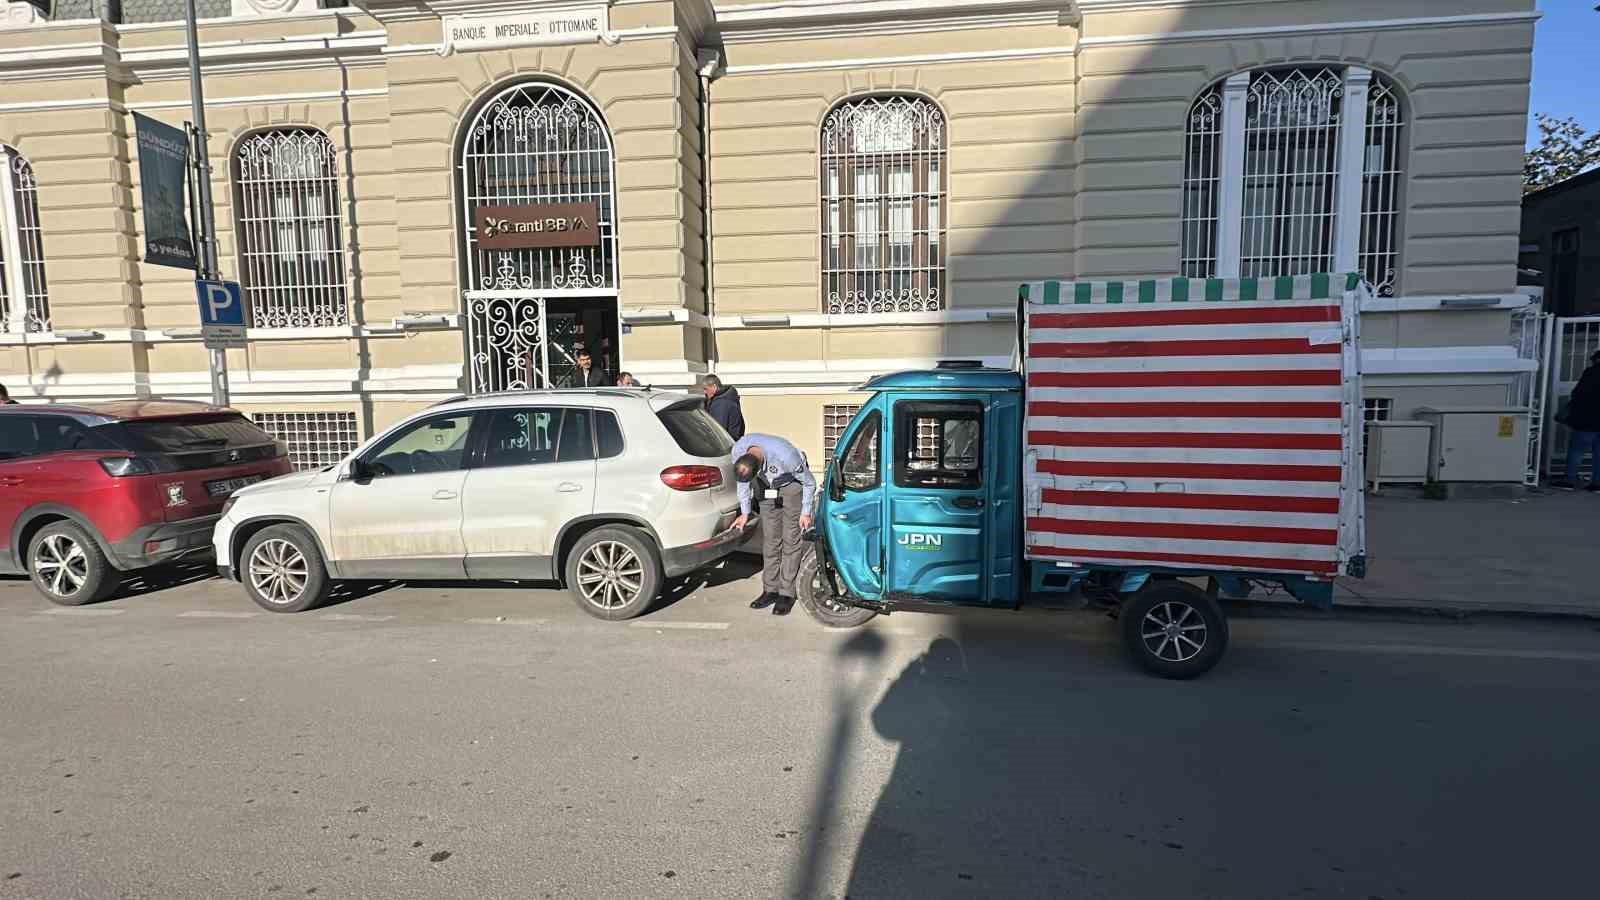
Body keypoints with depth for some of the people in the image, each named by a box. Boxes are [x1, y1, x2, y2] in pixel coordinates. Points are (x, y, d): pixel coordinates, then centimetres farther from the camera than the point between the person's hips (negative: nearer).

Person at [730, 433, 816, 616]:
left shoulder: (785, 456, -40)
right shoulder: (738, 451, -26)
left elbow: (809, 482, -20)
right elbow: (743, 481, -4)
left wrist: (806, 512, -12)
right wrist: (745, 512, -2)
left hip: (791, 484, -5)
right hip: (768, 486, 5)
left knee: (790, 540, -7)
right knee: (769, 539, 3)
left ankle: (786, 593, -2)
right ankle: (770, 590, 12)